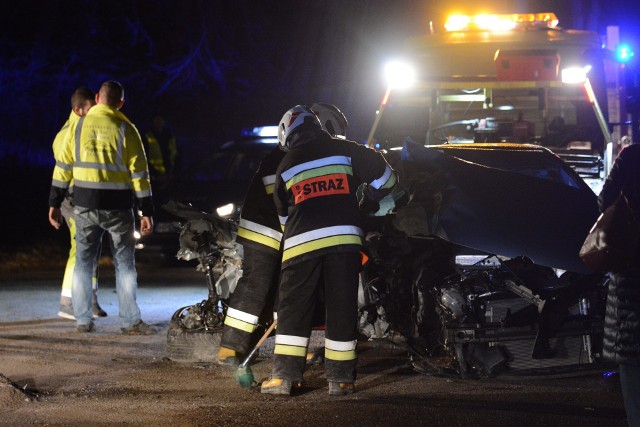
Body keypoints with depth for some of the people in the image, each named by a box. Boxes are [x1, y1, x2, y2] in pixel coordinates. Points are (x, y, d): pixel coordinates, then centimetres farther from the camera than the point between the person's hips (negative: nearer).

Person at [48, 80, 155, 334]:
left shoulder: (78, 127, 3)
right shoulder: (125, 130, -4)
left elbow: (63, 167, 5)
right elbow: (139, 173, -6)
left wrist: (54, 203, 11)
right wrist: (146, 212, -3)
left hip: (85, 205, 2)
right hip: (117, 206, -2)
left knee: (83, 261, 12)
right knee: (124, 263, 4)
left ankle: (83, 320, 11)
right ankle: (130, 321, -1)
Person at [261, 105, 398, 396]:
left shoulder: (286, 166, 15)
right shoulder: (344, 150, 10)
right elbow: (382, 176, 11)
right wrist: (372, 198, 31)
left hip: (301, 242, 0)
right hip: (344, 239, 0)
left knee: (293, 308, 8)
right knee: (342, 309, 6)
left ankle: (284, 376, 4)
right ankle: (340, 378, 8)